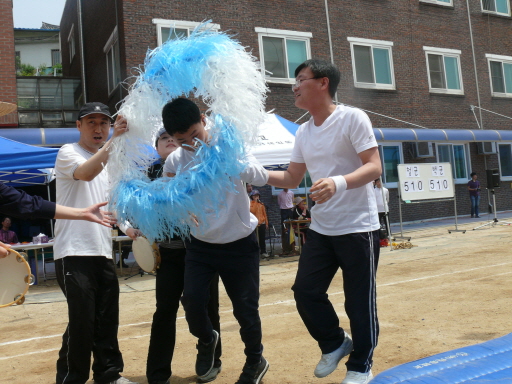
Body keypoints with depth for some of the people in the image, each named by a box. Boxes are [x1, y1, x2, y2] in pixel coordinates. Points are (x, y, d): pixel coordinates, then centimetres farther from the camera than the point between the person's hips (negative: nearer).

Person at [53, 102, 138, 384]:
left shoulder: (108, 162, 19)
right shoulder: (68, 152, -4)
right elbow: (85, 173, -27)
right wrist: (114, 140, -34)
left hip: (103, 252, 7)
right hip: (74, 254, -7)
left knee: (108, 319, 12)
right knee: (82, 321, -6)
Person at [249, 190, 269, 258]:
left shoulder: (261, 204, 12)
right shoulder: (250, 204, 2)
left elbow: (264, 214, 14)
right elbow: (253, 211, -15)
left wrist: (266, 223, 11)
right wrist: (255, 202, -12)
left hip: (262, 224, 3)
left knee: (262, 239, 5)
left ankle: (263, 252, 9)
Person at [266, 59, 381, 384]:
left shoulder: (352, 117, -11)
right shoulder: (303, 132, 10)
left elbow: (374, 167, -18)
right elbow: (292, 179, 16)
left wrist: (339, 182, -34)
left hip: (358, 228, -6)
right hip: (320, 229, 7)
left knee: (359, 300, 4)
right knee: (306, 290, 7)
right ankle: (335, 343, 32)